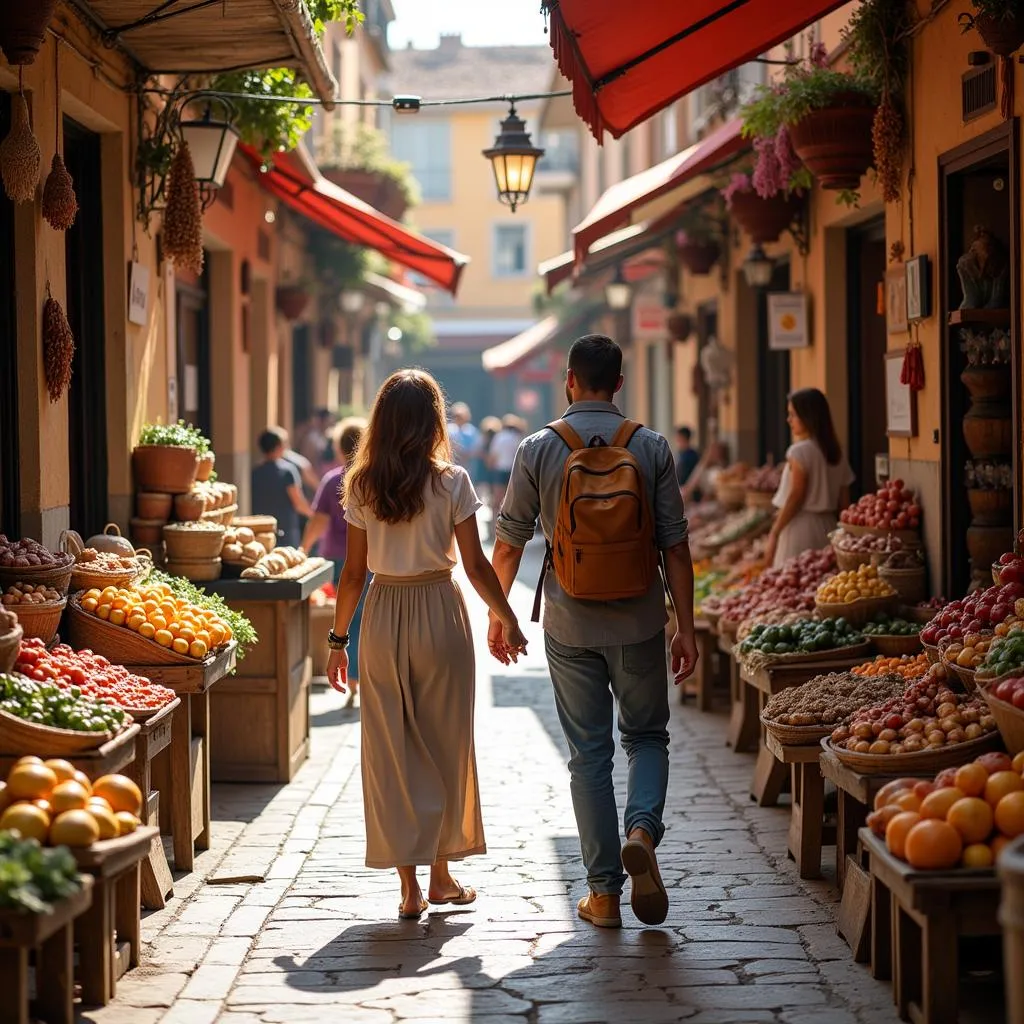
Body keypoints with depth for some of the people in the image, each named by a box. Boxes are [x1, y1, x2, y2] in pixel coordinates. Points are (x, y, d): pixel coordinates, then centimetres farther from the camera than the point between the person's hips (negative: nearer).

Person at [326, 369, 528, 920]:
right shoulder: (451, 482, -7)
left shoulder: (361, 486, -1)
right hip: (439, 612, -2)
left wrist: (338, 639, 10)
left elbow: (353, 571, 1)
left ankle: (408, 885, 6)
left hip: (383, 614, 2)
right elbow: (476, 566, -7)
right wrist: (508, 622, 6)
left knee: (390, 749, 7)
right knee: (443, 744, 12)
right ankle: (440, 874, 20)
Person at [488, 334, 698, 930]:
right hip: (638, 623, 0)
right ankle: (642, 831, -13)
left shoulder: (538, 450, -3)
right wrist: (686, 628, 4)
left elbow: (510, 543, 2)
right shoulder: (652, 448, -2)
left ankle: (605, 892, 8)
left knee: (589, 753, 7)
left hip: (570, 627, 0)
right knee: (647, 737, 15)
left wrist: (497, 613, 15)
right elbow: (675, 545, -3)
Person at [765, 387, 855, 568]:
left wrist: (774, 533, -10)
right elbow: (844, 501, 12)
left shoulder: (800, 451, -11)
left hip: (801, 526, -7)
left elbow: (795, 497, -14)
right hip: (827, 526, 7)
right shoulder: (835, 452, 11)